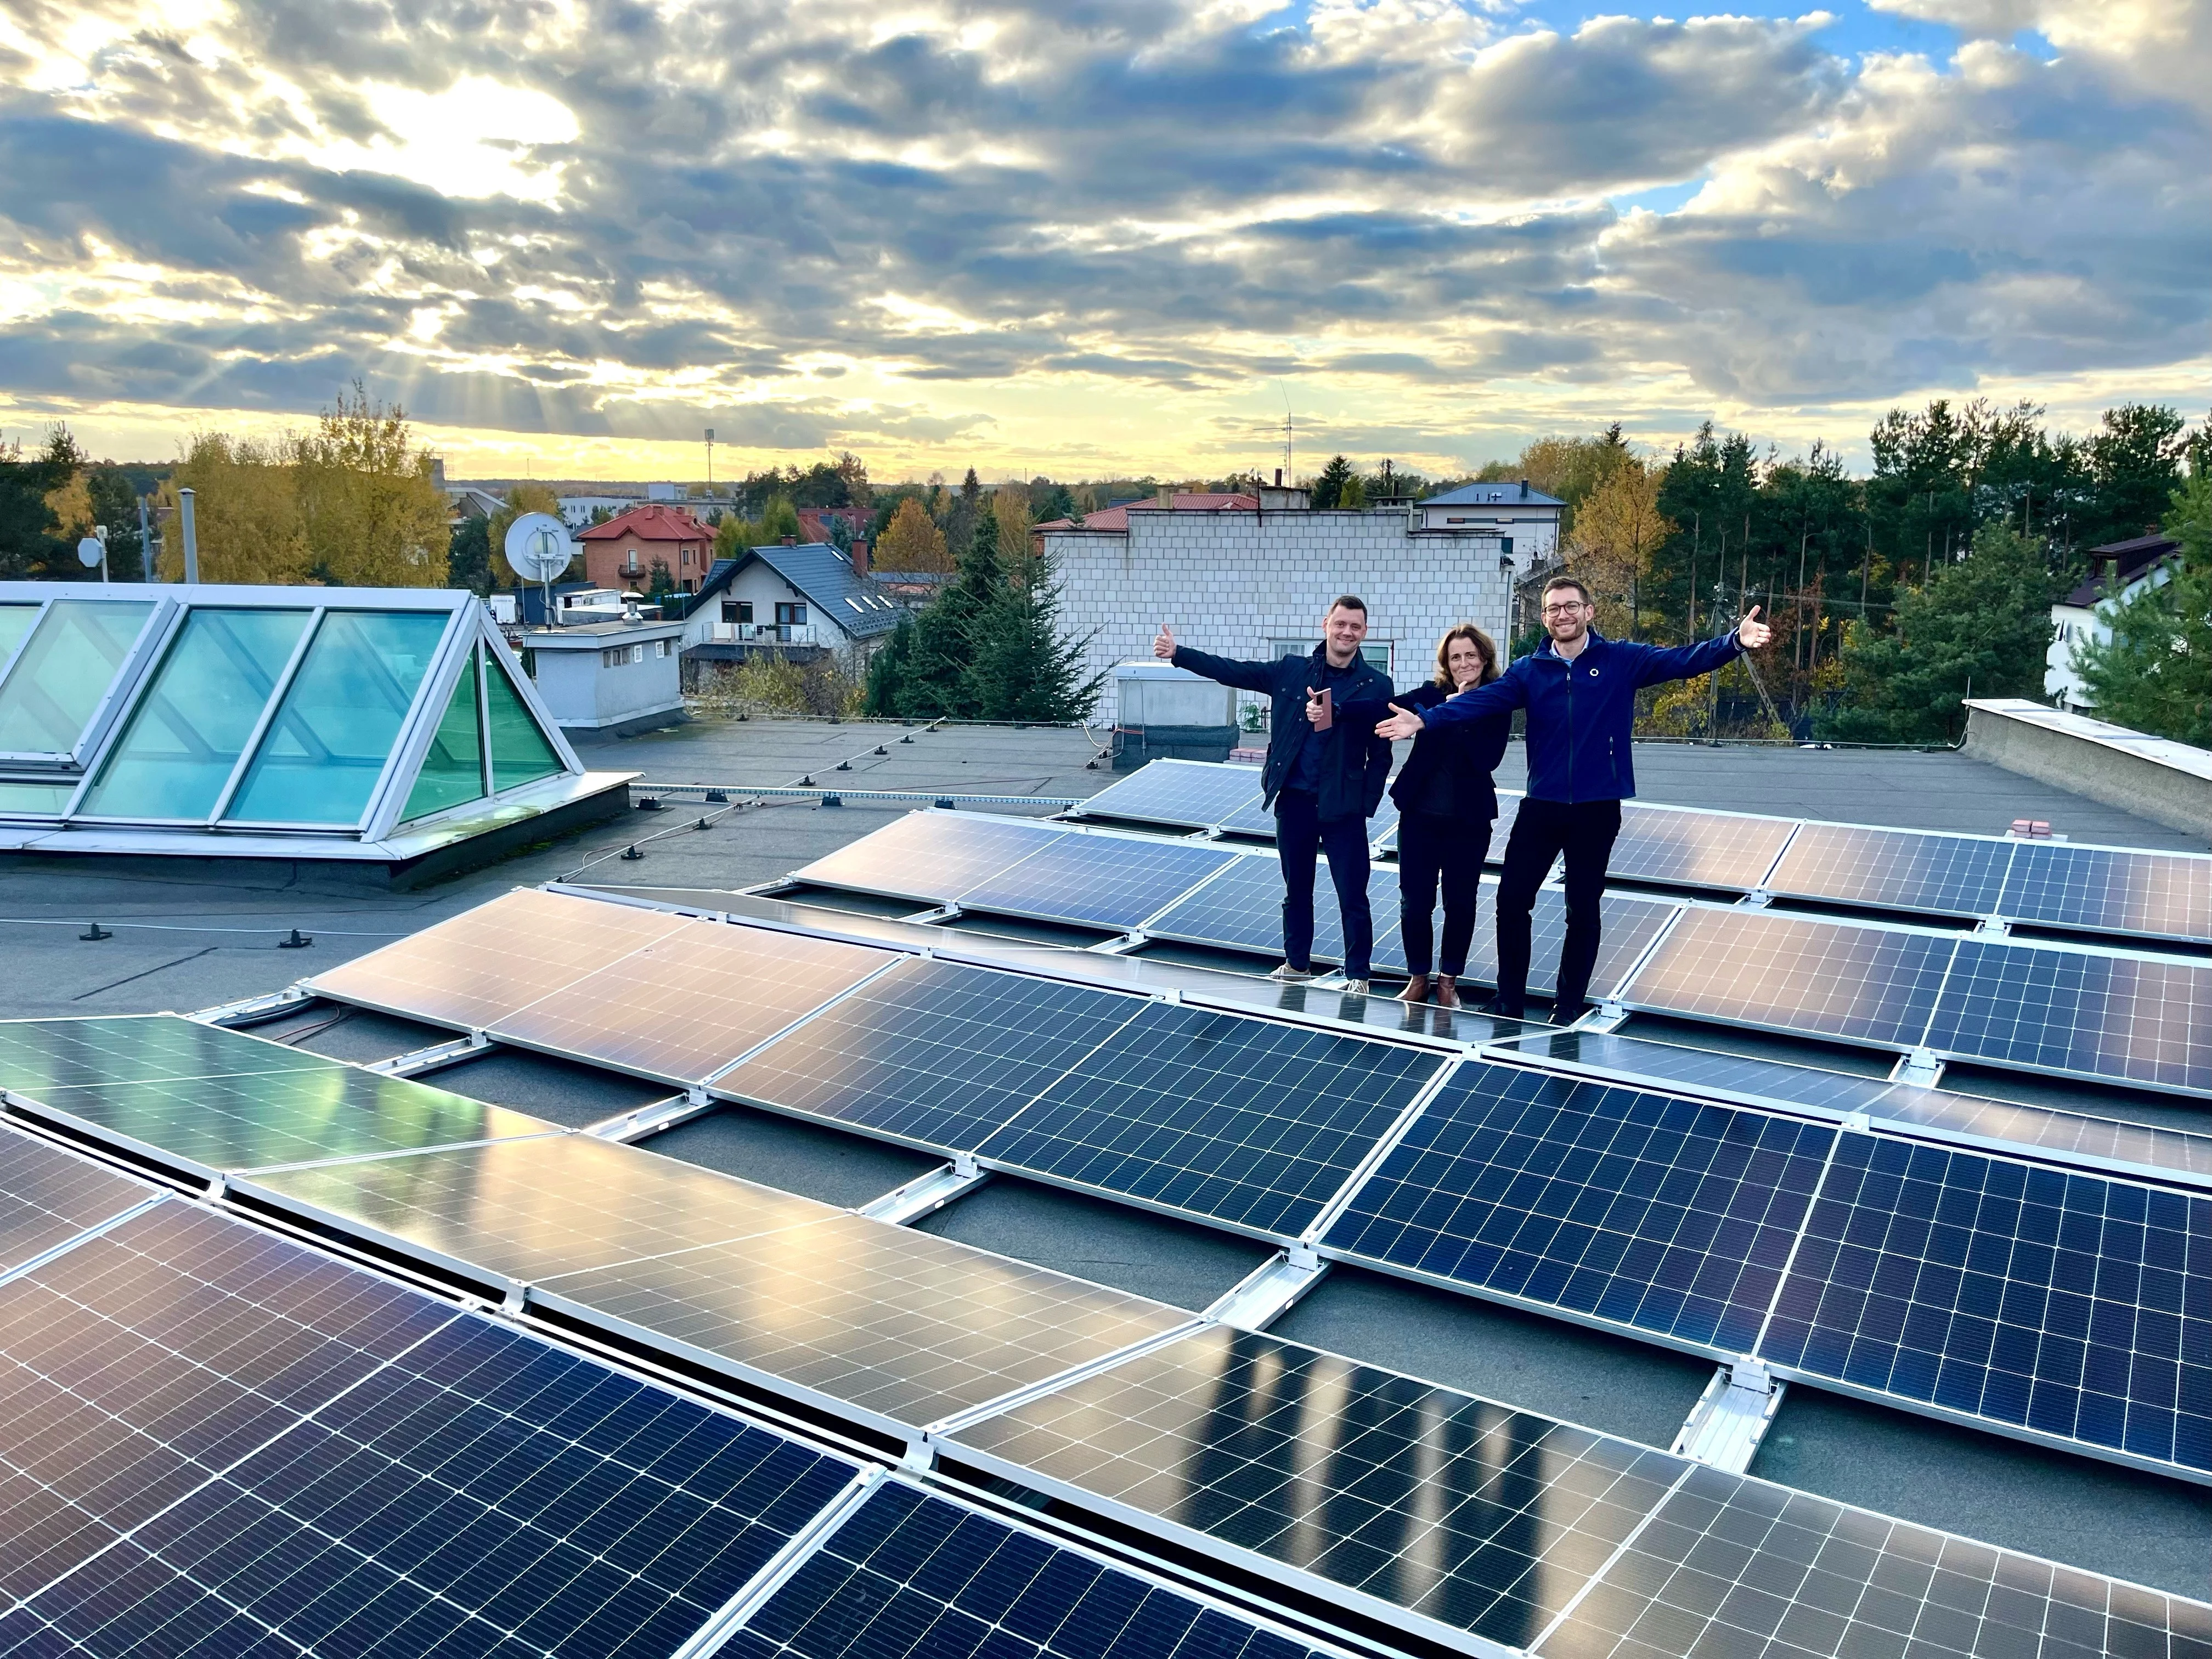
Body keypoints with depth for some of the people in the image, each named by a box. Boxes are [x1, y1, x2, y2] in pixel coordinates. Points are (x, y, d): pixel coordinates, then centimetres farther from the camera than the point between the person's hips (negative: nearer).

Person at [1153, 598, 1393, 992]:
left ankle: (1358, 976, 14)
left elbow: (1381, 755, -2)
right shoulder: (1292, 671, 5)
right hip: (1293, 800, 3)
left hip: (1342, 807, -3)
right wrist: (1177, 653, 1)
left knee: (1352, 896, 1)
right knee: (1296, 889, 16)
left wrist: (1366, 804, -10)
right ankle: (1297, 965, 31)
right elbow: (1233, 672, 6)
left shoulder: (1376, 686, -3)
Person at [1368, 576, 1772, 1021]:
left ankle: (1568, 1007, 24)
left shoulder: (1622, 660, -1)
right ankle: (1509, 1002, 19)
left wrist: (1734, 642, -27)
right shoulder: (1529, 670, 3)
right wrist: (1425, 720, -22)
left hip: (1598, 808, -1)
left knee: (1583, 909, 10)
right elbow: (1480, 700, -8)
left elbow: (1684, 661, -10)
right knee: (1512, 900, 2)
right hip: (1542, 805, 2)